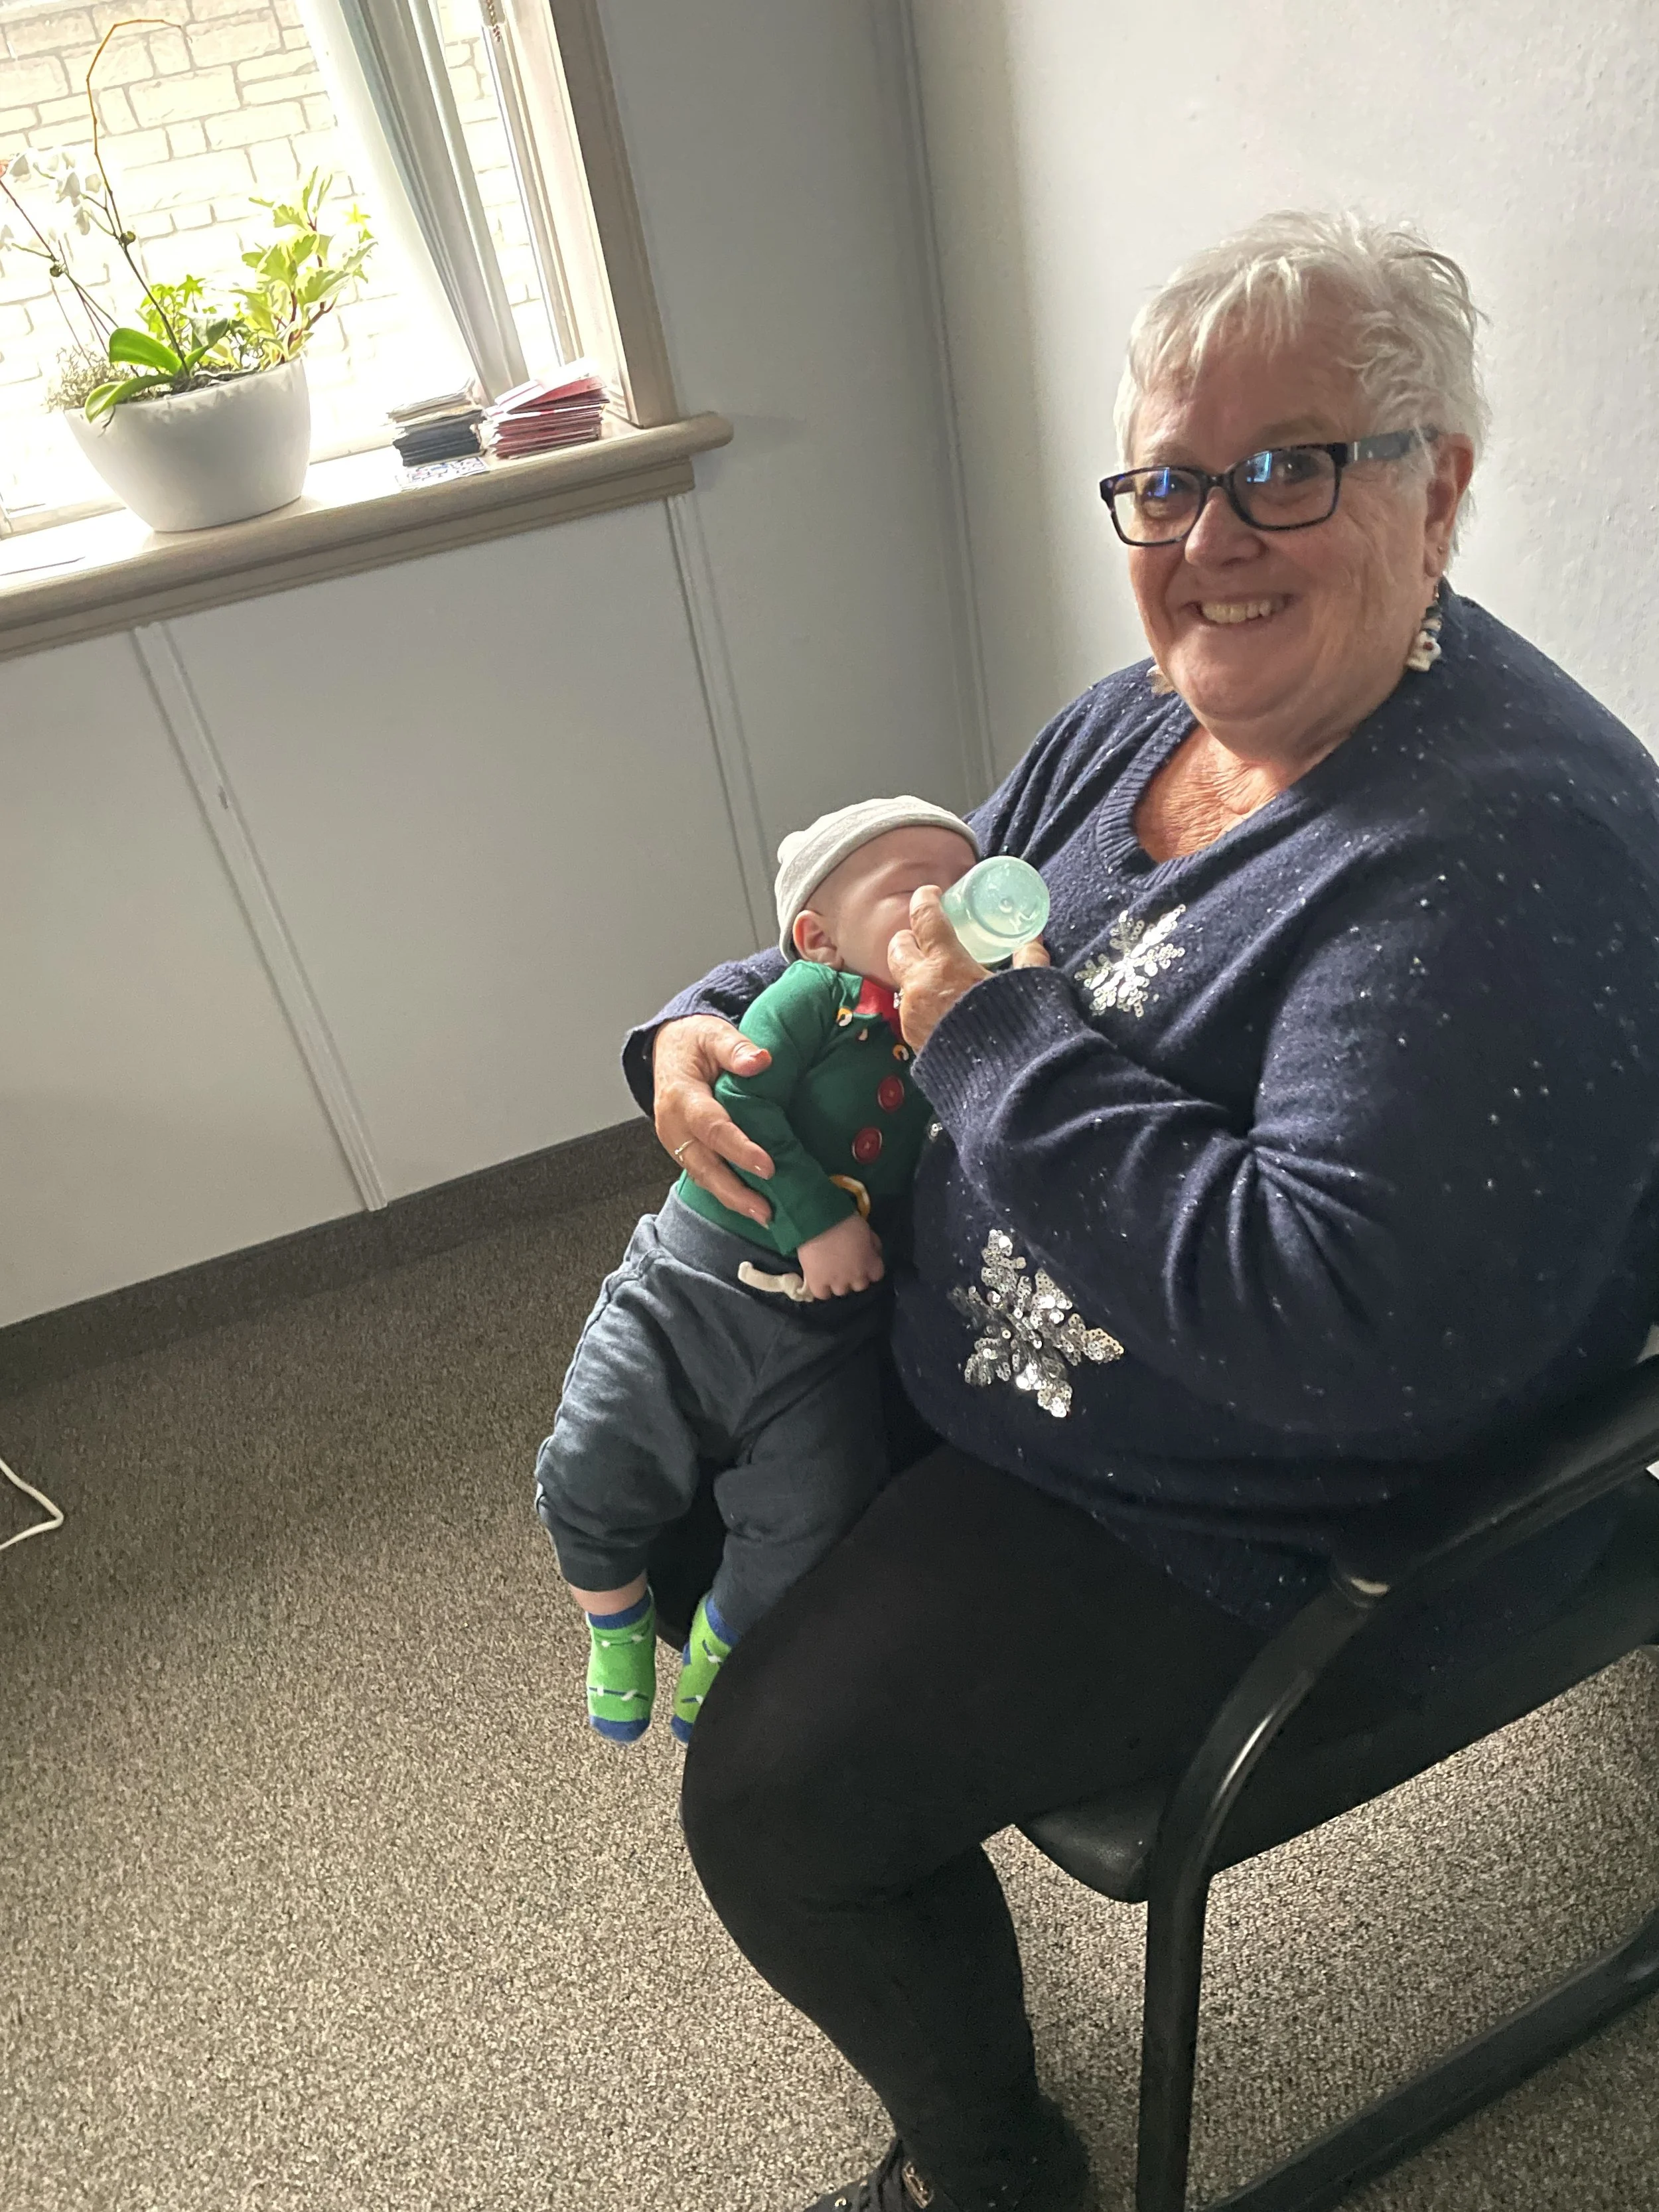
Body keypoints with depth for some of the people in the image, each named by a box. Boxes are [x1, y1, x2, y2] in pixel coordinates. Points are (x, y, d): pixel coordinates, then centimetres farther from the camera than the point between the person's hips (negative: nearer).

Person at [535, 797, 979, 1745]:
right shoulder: (816, 994, -7)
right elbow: (738, 1107, -16)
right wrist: (818, 1216, -21)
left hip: (828, 1337, 3)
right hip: (691, 1286, -2)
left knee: (809, 1536, -9)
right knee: (594, 1474, -6)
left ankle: (719, 1647, 27)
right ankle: (619, 1625, 29)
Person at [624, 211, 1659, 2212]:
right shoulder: (1138, 724, 1)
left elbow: (1339, 1320, -37)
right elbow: (892, 933, 12)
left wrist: (997, 1037, -30)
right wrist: (708, 1029, -8)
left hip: (1271, 1536, -9)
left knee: (774, 1798, -10)